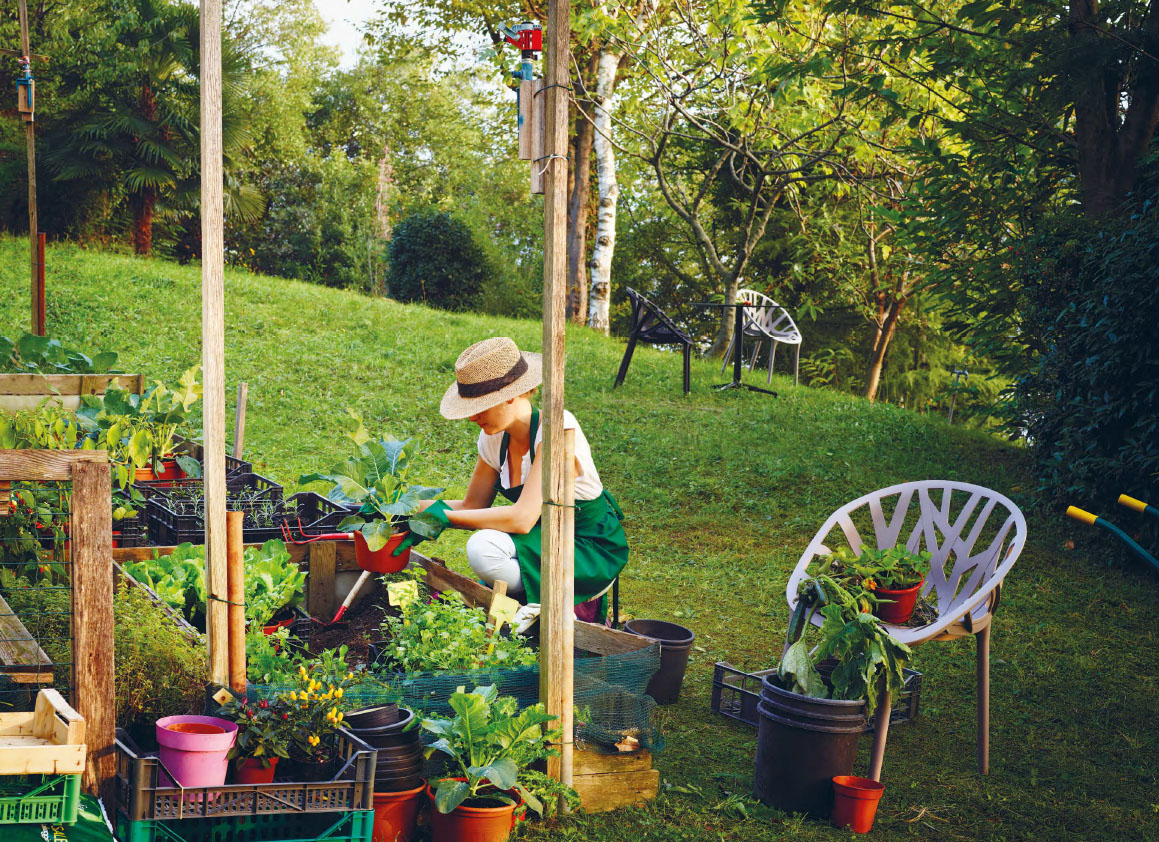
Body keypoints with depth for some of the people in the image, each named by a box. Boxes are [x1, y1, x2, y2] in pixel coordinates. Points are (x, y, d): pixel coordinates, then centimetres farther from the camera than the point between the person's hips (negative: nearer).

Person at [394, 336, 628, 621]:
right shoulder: (494, 437, -2)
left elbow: (522, 518, -31)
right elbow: (473, 505, 8)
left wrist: (443, 516, -25)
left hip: (593, 553, -8)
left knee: (485, 548, -27)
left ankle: (575, 606, -9)